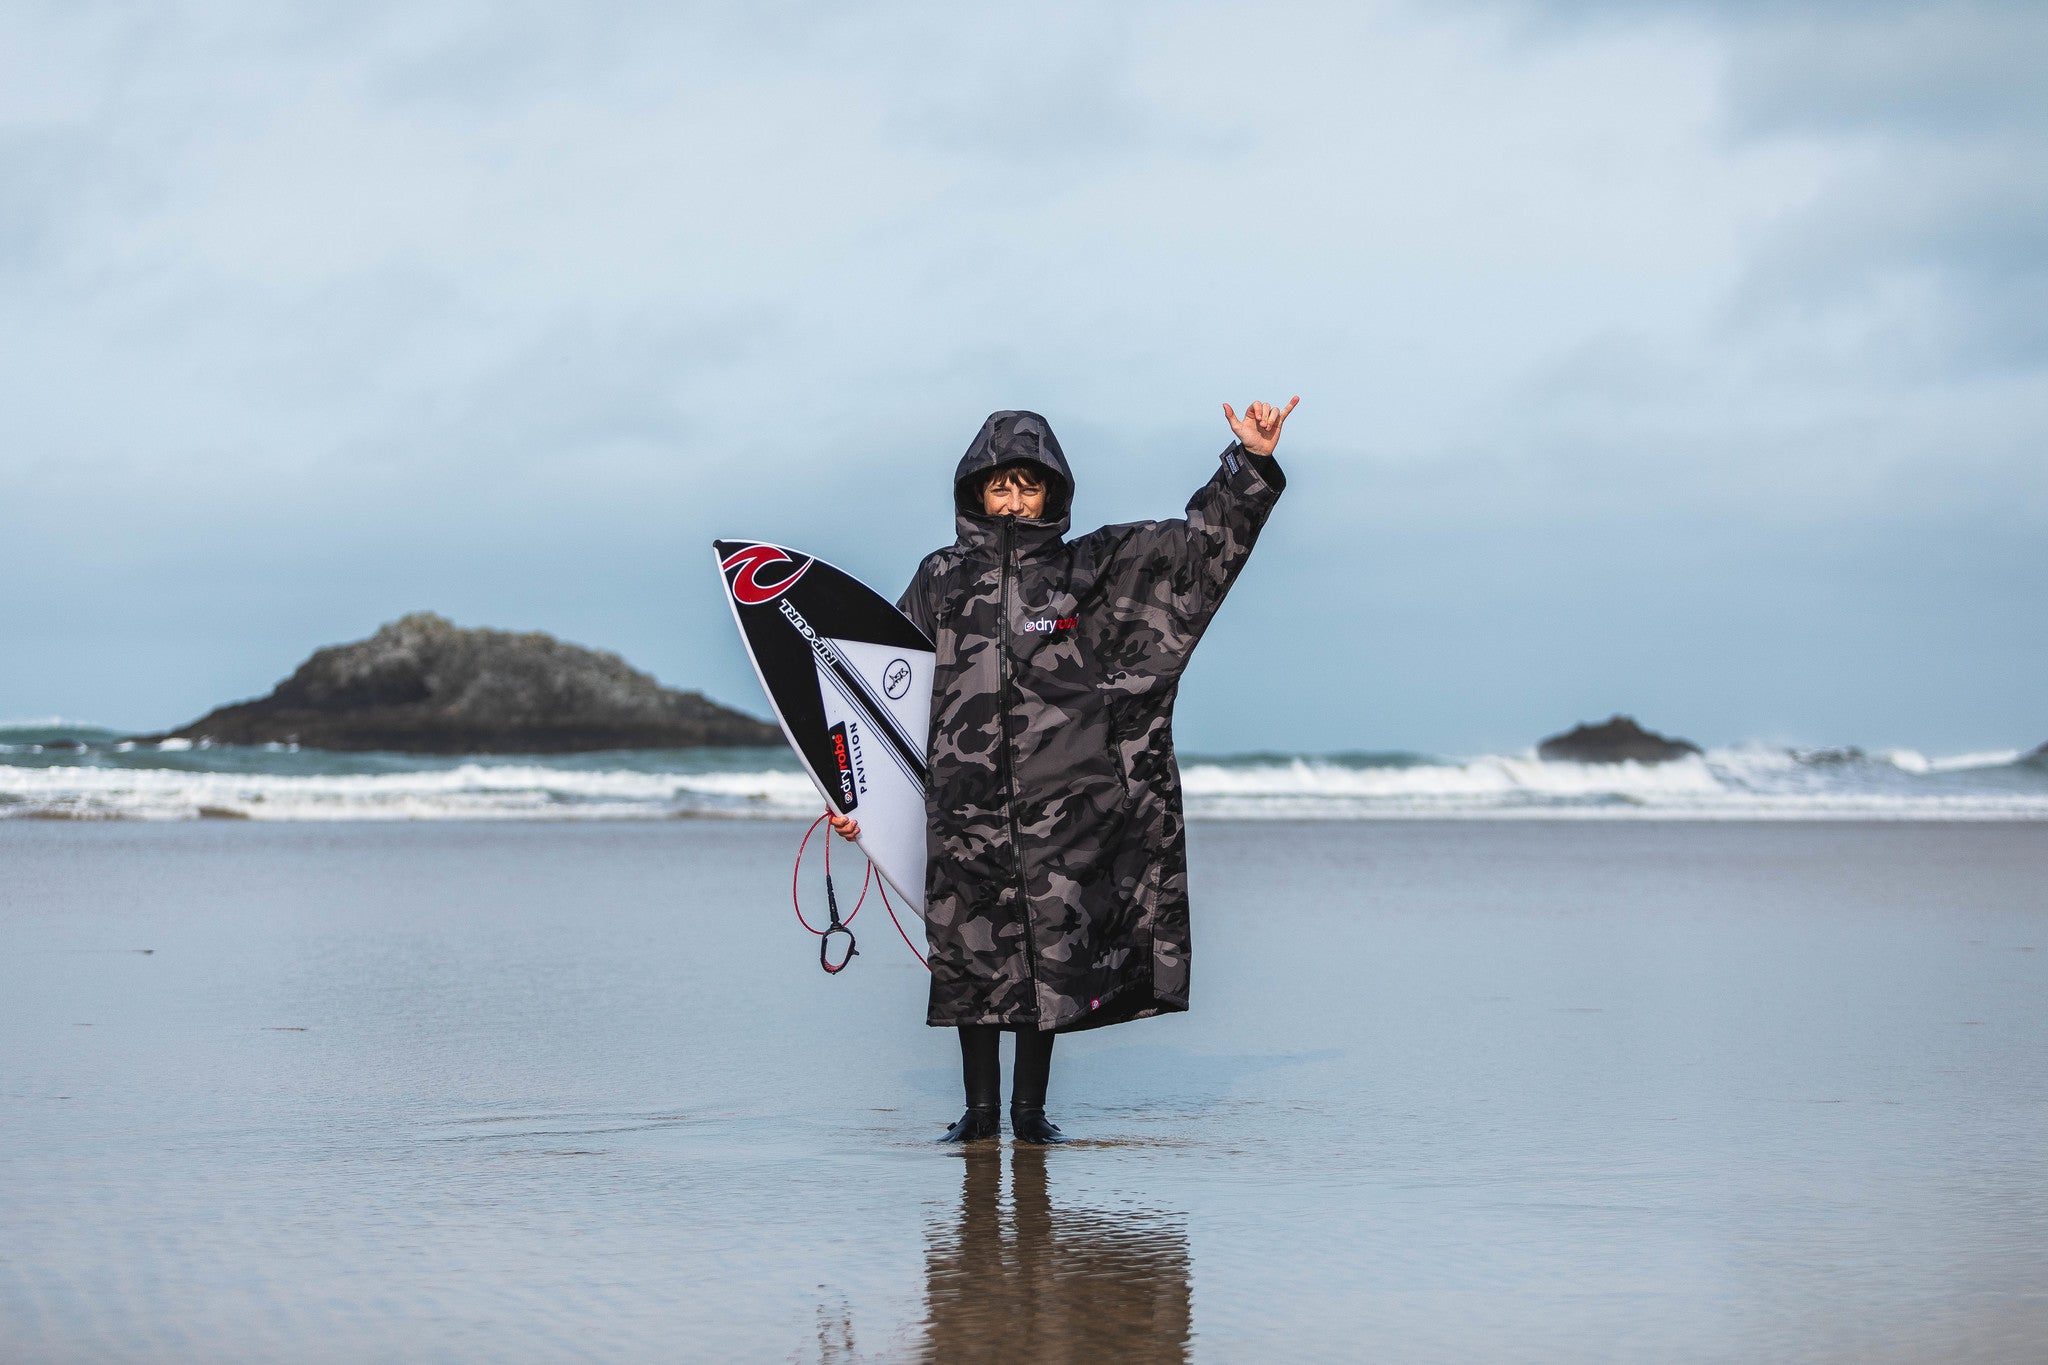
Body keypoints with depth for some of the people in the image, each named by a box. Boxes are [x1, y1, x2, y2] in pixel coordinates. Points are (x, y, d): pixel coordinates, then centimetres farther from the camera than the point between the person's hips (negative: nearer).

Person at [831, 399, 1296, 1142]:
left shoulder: (1094, 569, 9)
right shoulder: (941, 581, 11)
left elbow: (1201, 539, 6)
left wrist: (1252, 463, -5)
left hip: (1062, 802, 0)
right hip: (964, 804, 0)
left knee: (1053, 951, -1)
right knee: (971, 953, 1)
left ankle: (1031, 1107, 10)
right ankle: (980, 1108, 11)